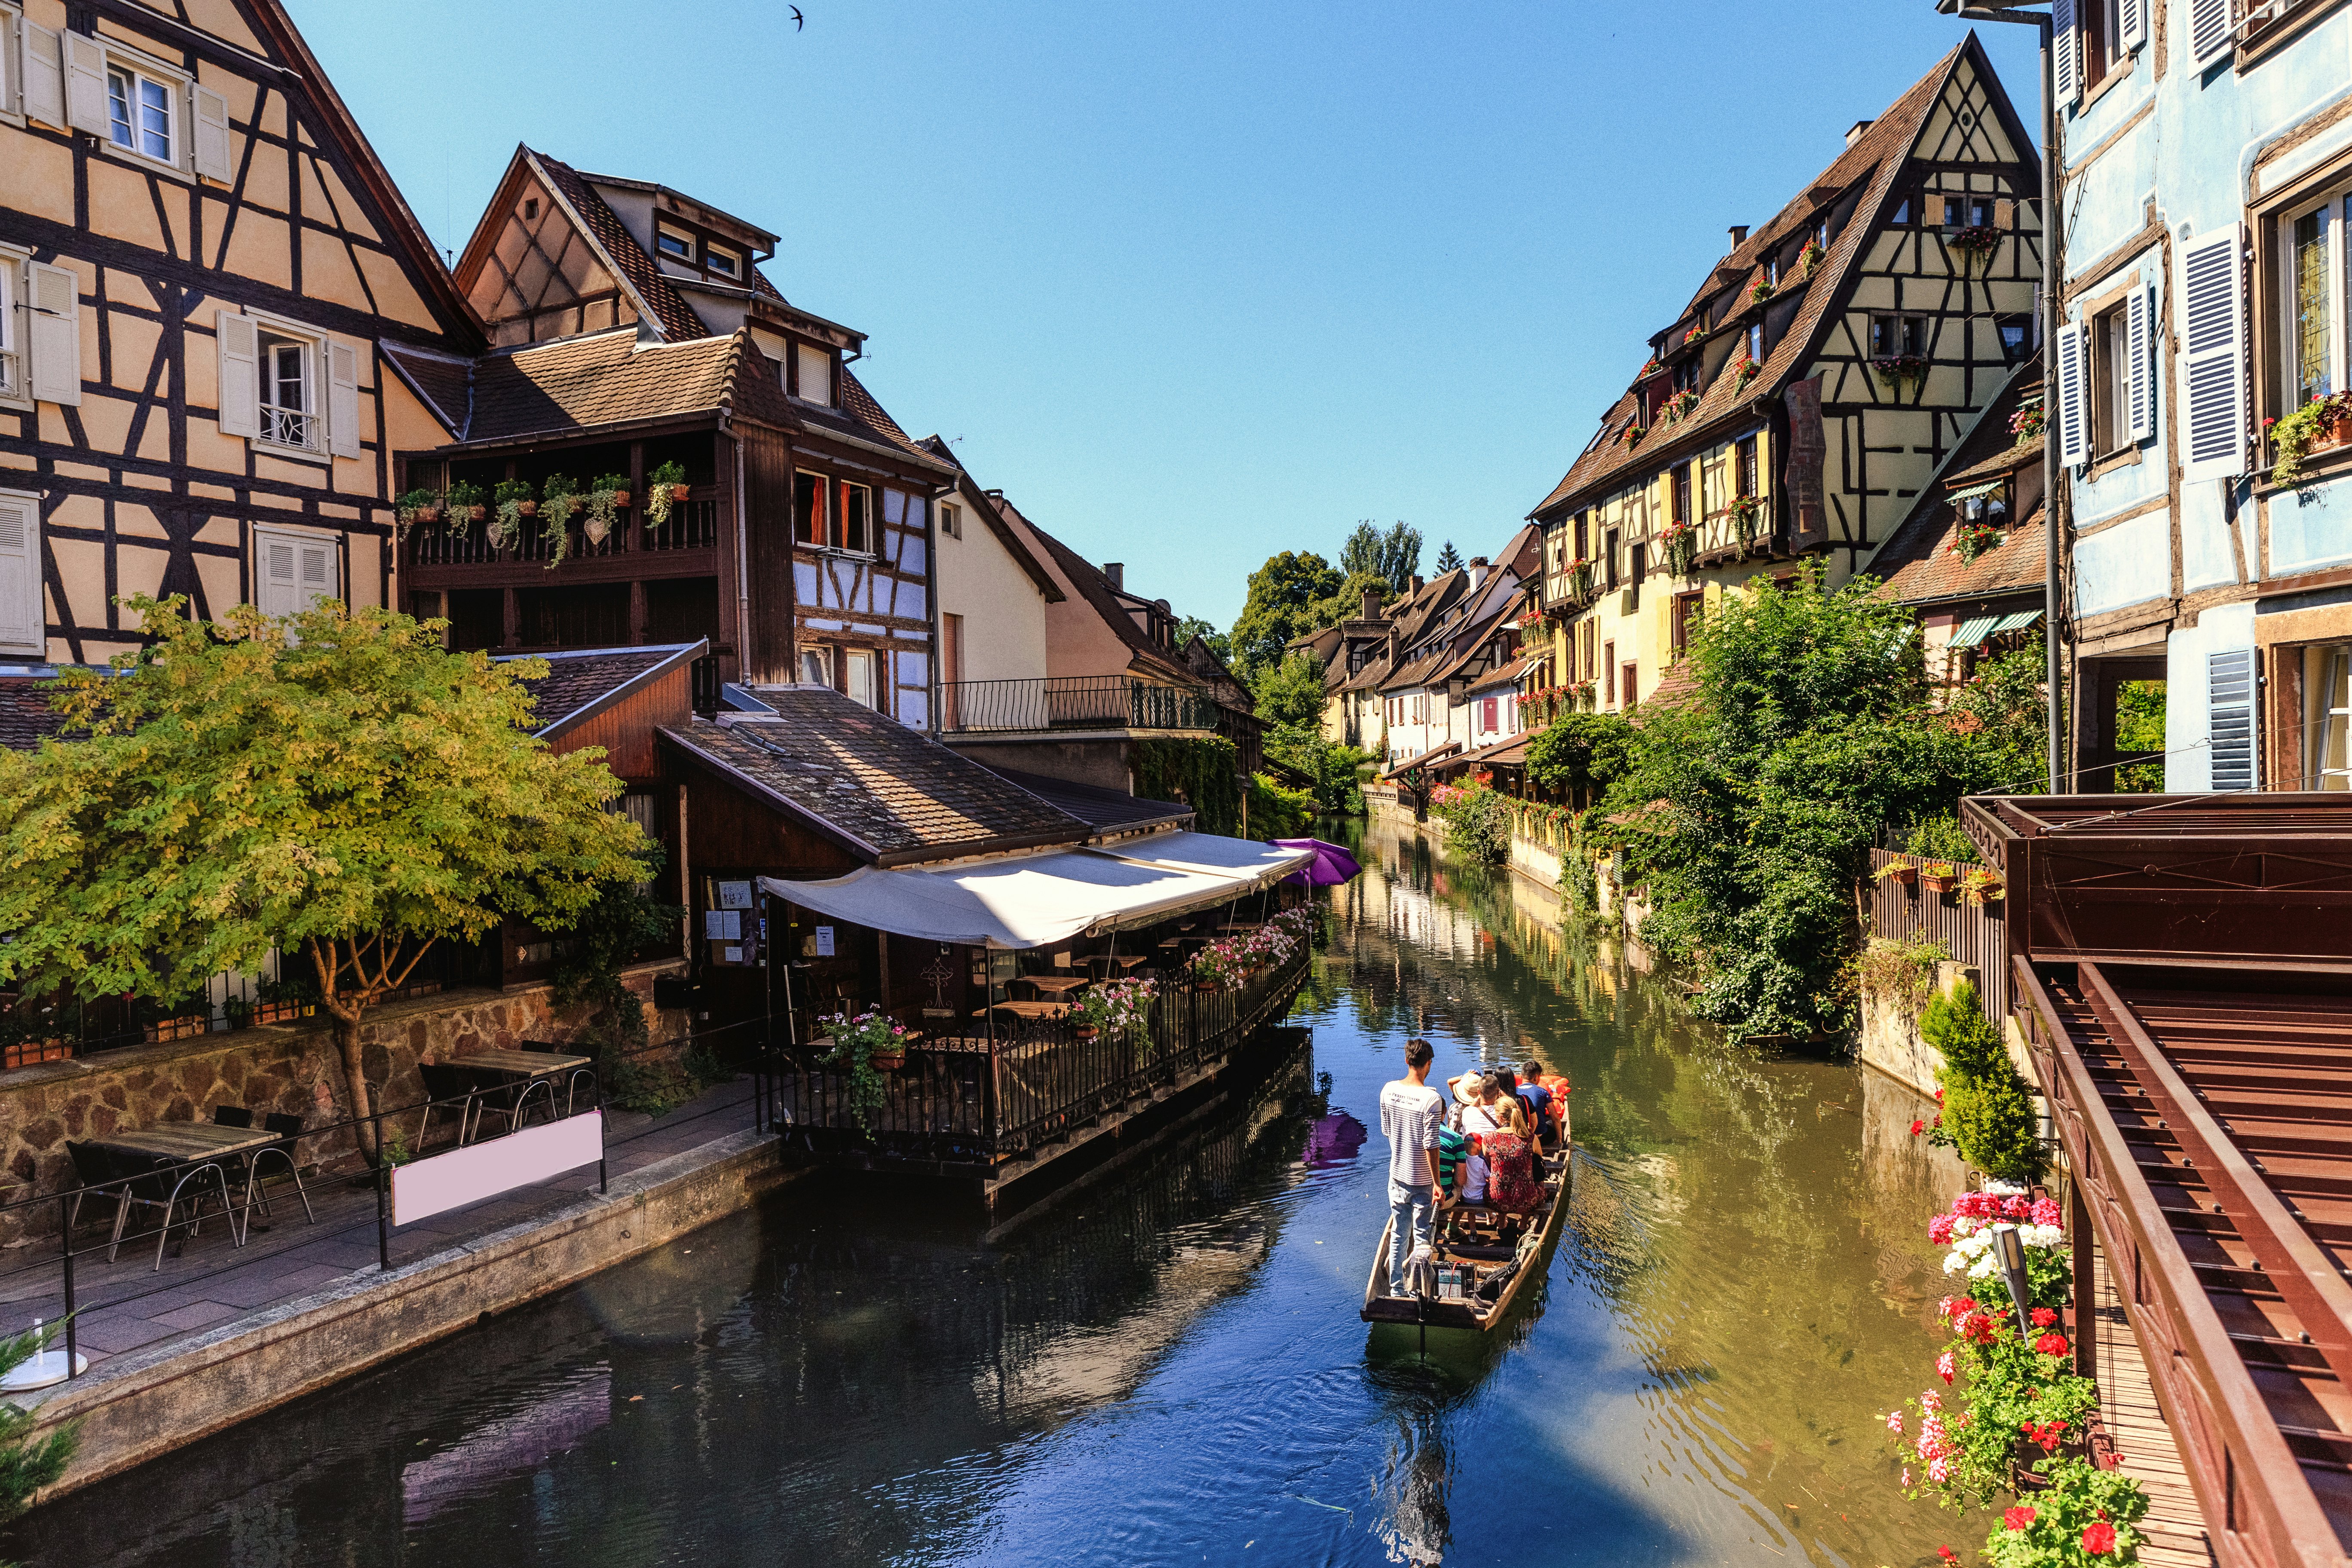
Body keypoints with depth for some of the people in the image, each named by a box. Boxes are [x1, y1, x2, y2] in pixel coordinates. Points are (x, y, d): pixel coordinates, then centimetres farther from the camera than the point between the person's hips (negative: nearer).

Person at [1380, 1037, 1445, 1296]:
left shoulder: (1388, 1091, -4)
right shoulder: (1431, 1098, -21)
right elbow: (1430, 1146, -21)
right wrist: (1437, 1184, -15)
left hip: (1397, 1175, 5)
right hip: (1422, 1180, -5)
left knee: (1398, 1236, 16)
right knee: (1421, 1238, 6)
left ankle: (1396, 1290, 24)